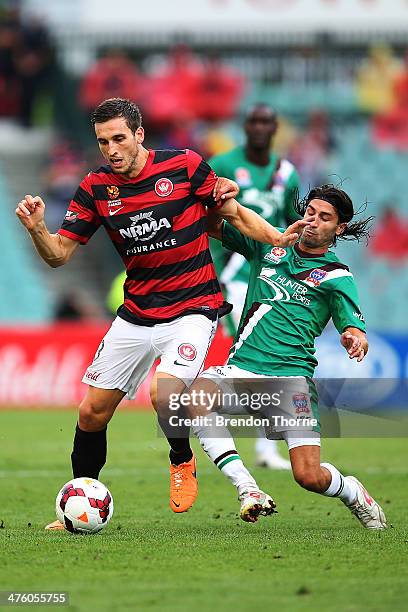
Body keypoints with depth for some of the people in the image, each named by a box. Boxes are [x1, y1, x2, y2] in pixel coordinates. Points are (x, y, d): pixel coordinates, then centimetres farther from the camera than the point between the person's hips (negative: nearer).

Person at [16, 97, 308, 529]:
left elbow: (234, 213, 2)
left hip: (193, 310, -4)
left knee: (164, 394, -27)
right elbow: (59, 254, 1)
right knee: (92, 412, 3)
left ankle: (182, 461, 6)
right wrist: (37, 229, -19)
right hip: (136, 315, 4)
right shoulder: (95, 188, 0)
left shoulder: (185, 166, -9)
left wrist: (279, 238, -12)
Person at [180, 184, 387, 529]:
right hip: (241, 368, 3)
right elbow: (213, 227, 18)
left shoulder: (337, 276, 8)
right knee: (193, 392, -32)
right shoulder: (268, 246, 16)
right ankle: (247, 488, -29)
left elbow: (356, 330, 1)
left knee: (310, 477, -14)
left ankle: (353, 492, 24)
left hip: (291, 376, -3)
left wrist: (356, 340, -24)